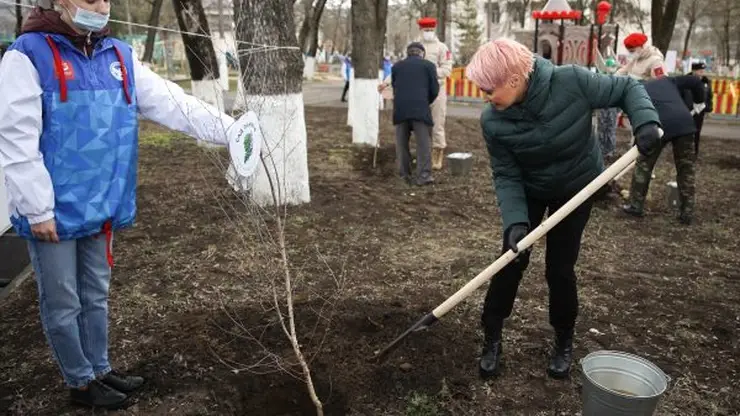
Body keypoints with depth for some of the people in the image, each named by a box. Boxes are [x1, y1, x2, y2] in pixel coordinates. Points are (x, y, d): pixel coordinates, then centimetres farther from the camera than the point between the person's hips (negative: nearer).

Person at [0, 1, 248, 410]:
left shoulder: (121, 57, 7)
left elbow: (175, 105, -1)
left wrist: (230, 130, -13)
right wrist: (38, 208, -17)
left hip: (102, 207, 6)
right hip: (55, 211, -5)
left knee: (96, 296, 20)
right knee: (63, 304, 10)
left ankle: (100, 369, 37)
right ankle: (81, 382, 28)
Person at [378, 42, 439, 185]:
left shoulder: (396, 66, 18)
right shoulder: (428, 65, 11)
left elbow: (394, 88, 16)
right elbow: (434, 90, 6)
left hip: (400, 108, 3)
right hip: (420, 108, -2)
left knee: (402, 143, 11)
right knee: (423, 143, -1)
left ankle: (404, 174, 13)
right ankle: (423, 176, -6)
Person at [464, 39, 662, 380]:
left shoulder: (572, 81, -30)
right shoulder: (493, 122, -25)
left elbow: (627, 88, -16)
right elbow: (506, 176, -20)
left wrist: (645, 121, -33)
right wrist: (515, 221, -32)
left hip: (577, 187, -1)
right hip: (529, 191, 1)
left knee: (560, 268, 0)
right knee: (510, 260, -1)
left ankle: (564, 343, 24)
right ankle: (492, 339, 17)